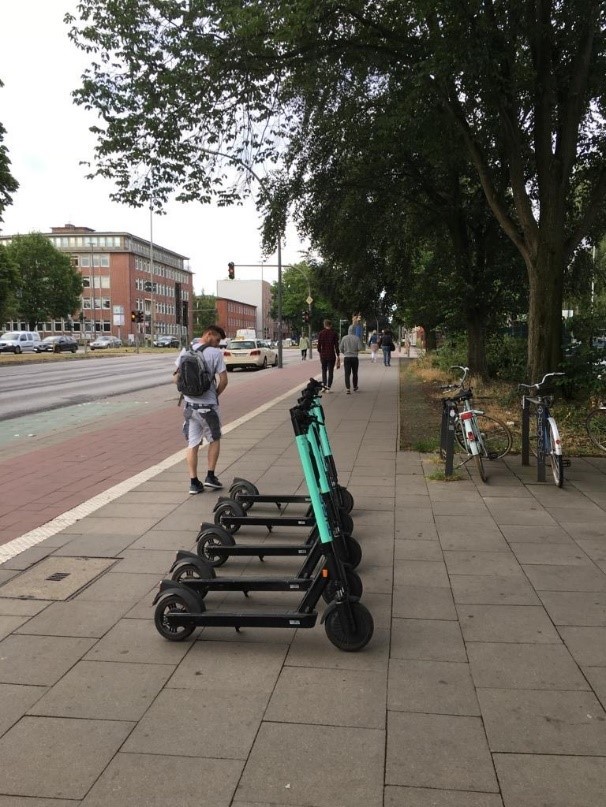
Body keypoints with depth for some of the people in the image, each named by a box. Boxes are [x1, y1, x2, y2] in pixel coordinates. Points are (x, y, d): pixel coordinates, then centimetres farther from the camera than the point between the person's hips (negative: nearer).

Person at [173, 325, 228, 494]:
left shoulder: (185, 351, 5)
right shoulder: (215, 353, -10)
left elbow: (176, 378, 7)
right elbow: (223, 380, -11)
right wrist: (215, 394, 5)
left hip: (190, 404, 4)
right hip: (208, 405, -4)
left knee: (192, 444, 9)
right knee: (214, 440, 16)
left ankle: (194, 482, 9)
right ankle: (210, 476, 14)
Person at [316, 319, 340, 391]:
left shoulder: (321, 333, 0)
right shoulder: (334, 333, -4)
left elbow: (319, 345, 0)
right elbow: (336, 345, -6)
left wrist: (319, 353, 17)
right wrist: (338, 356, -2)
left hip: (323, 355, 1)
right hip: (331, 355, -1)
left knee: (324, 370, 16)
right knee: (330, 371, 6)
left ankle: (324, 385, 0)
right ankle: (328, 387, 3)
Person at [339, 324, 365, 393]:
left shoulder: (344, 338, -4)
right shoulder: (357, 338, -7)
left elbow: (340, 348, -2)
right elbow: (360, 348, -12)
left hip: (346, 357, 0)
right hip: (354, 357, 0)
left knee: (347, 373, -1)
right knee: (355, 373, 15)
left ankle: (347, 389, -9)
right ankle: (355, 387, 28)